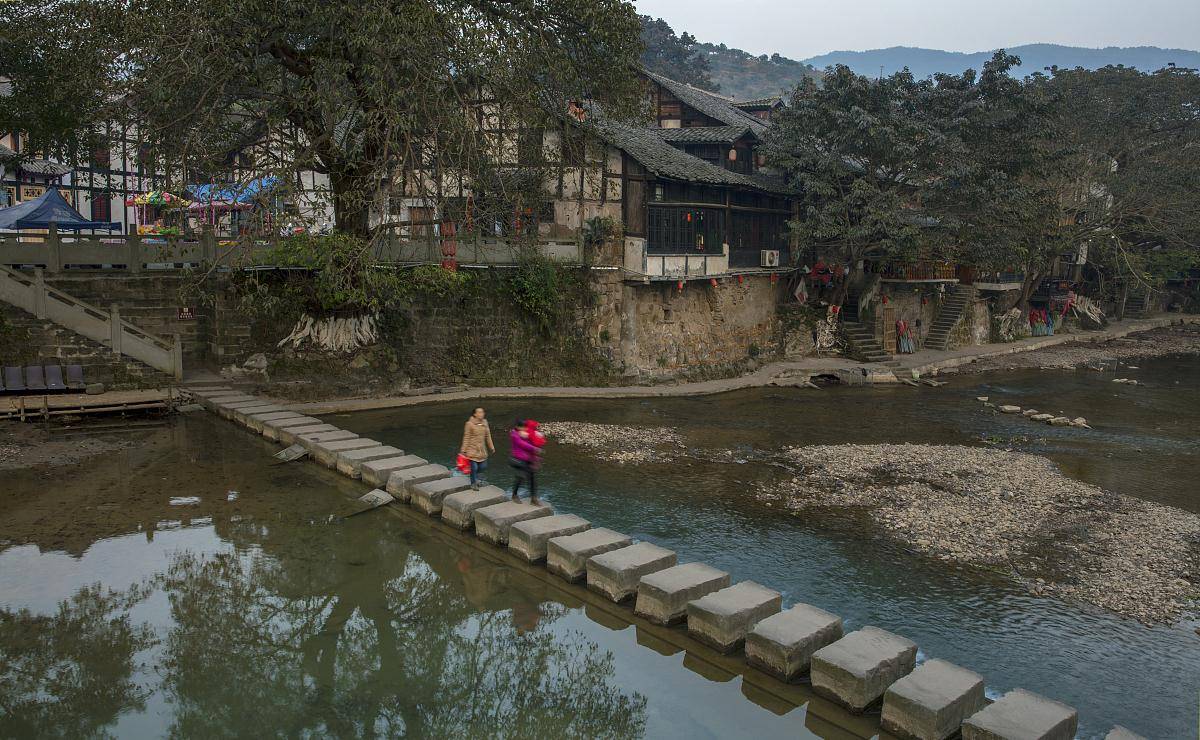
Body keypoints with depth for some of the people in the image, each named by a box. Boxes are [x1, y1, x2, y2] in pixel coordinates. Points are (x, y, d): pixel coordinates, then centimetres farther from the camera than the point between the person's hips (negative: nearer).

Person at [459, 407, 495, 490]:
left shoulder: (485, 422, 4)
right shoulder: (470, 424, -13)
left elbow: (488, 436, 12)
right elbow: (466, 438, -10)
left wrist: (491, 447, 14)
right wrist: (463, 450, -8)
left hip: (482, 450, 6)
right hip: (472, 450, -6)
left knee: (483, 467, 8)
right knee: (474, 467, -3)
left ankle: (474, 475, 38)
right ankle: (474, 483, 19)